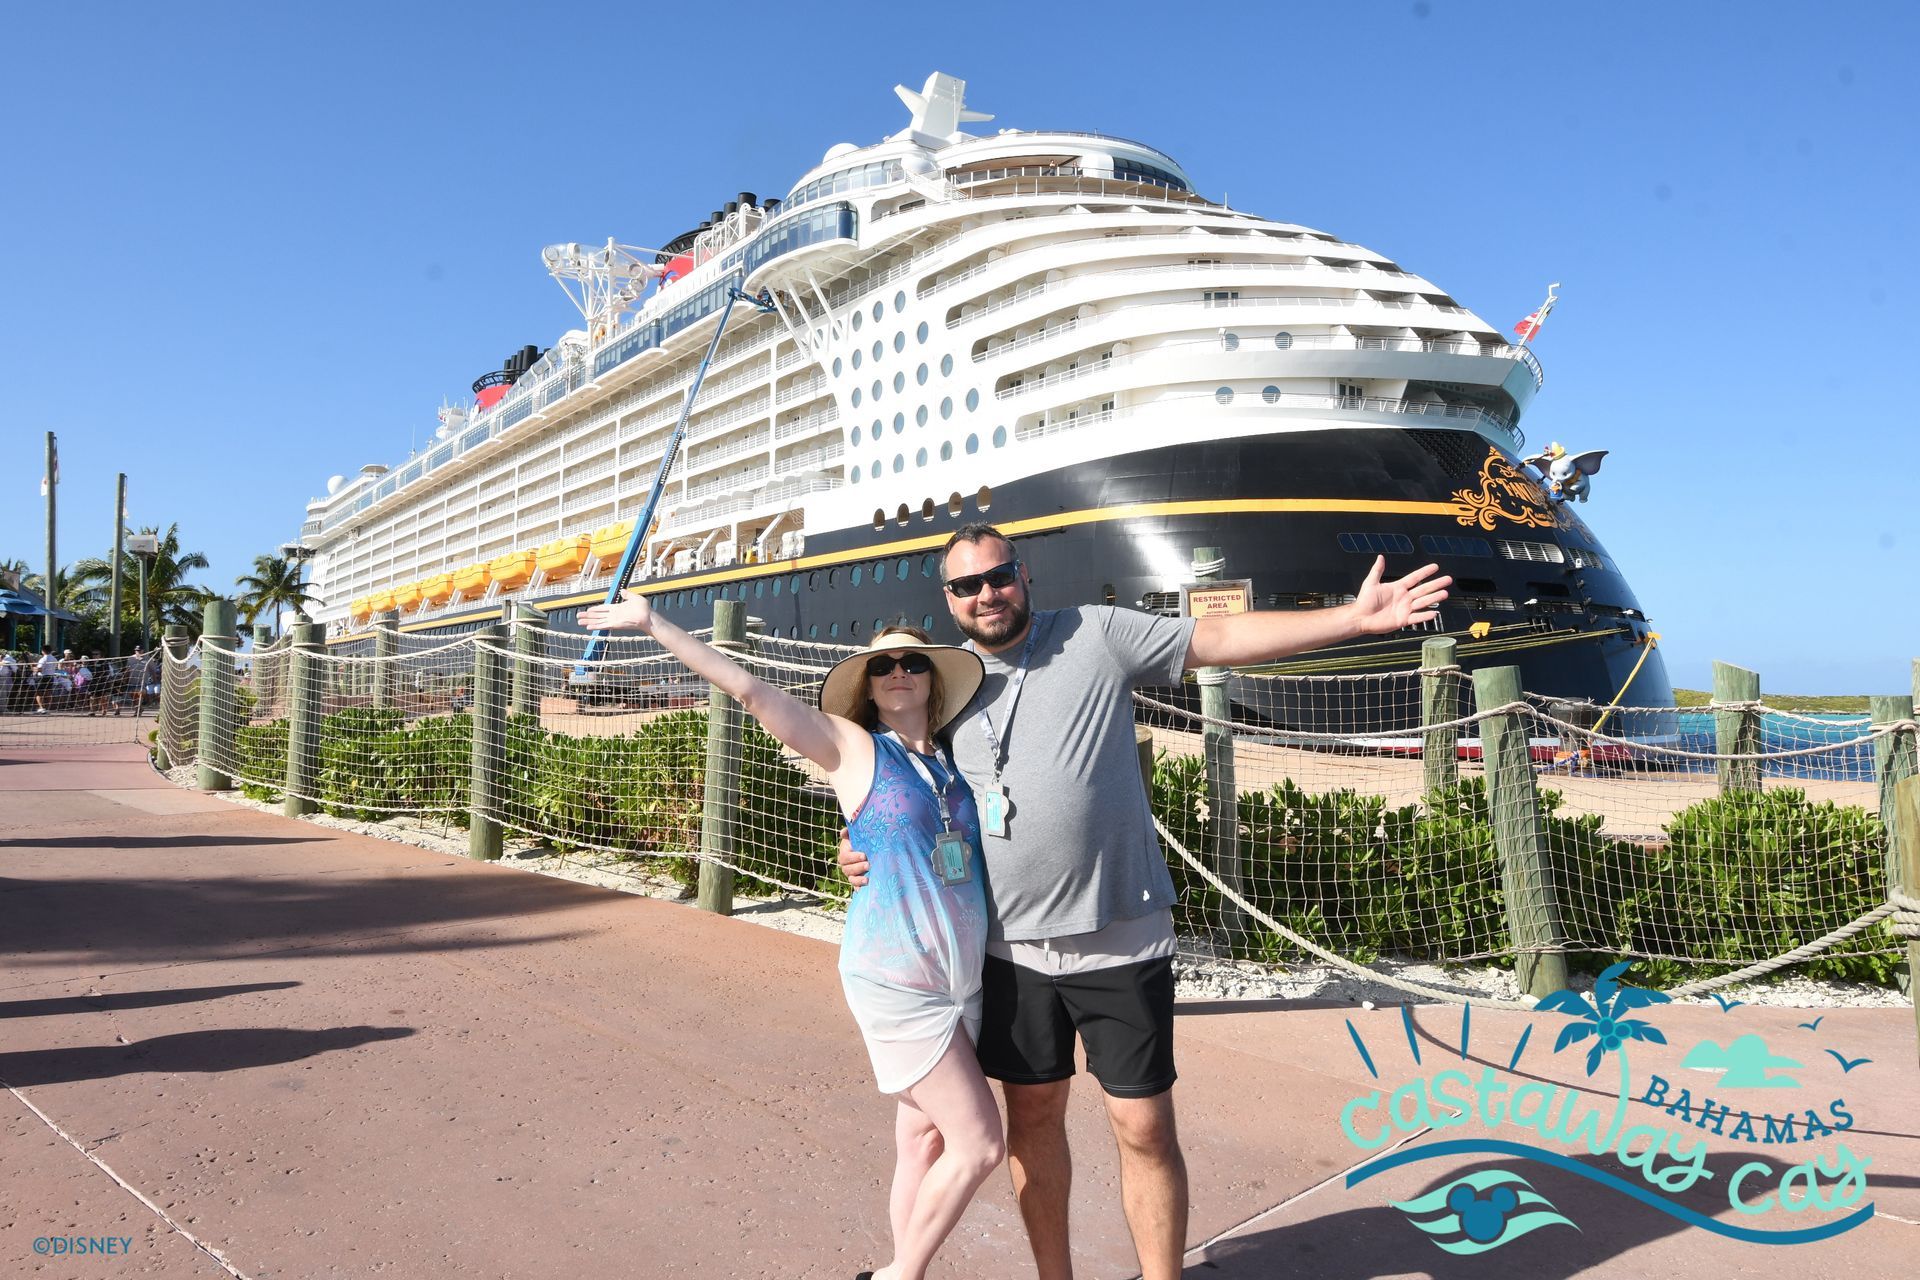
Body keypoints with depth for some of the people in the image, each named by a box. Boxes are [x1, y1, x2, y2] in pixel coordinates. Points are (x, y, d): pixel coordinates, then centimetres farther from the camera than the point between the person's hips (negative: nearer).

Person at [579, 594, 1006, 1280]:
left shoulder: (953, 756, 10)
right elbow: (750, 689, -10)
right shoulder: (850, 747, -5)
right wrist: (654, 623, -11)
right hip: (895, 978, -6)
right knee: (978, 1145, -4)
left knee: (925, 1140, 12)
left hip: (963, 978, 6)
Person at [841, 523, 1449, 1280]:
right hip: (1012, 946, 3)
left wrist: (1355, 618, -13)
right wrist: (866, 849, -5)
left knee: (1143, 1127, 1)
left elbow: (1222, 640, -7)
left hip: (1121, 939, -3)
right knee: (1032, 1116, 15)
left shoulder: (1095, 635, -4)